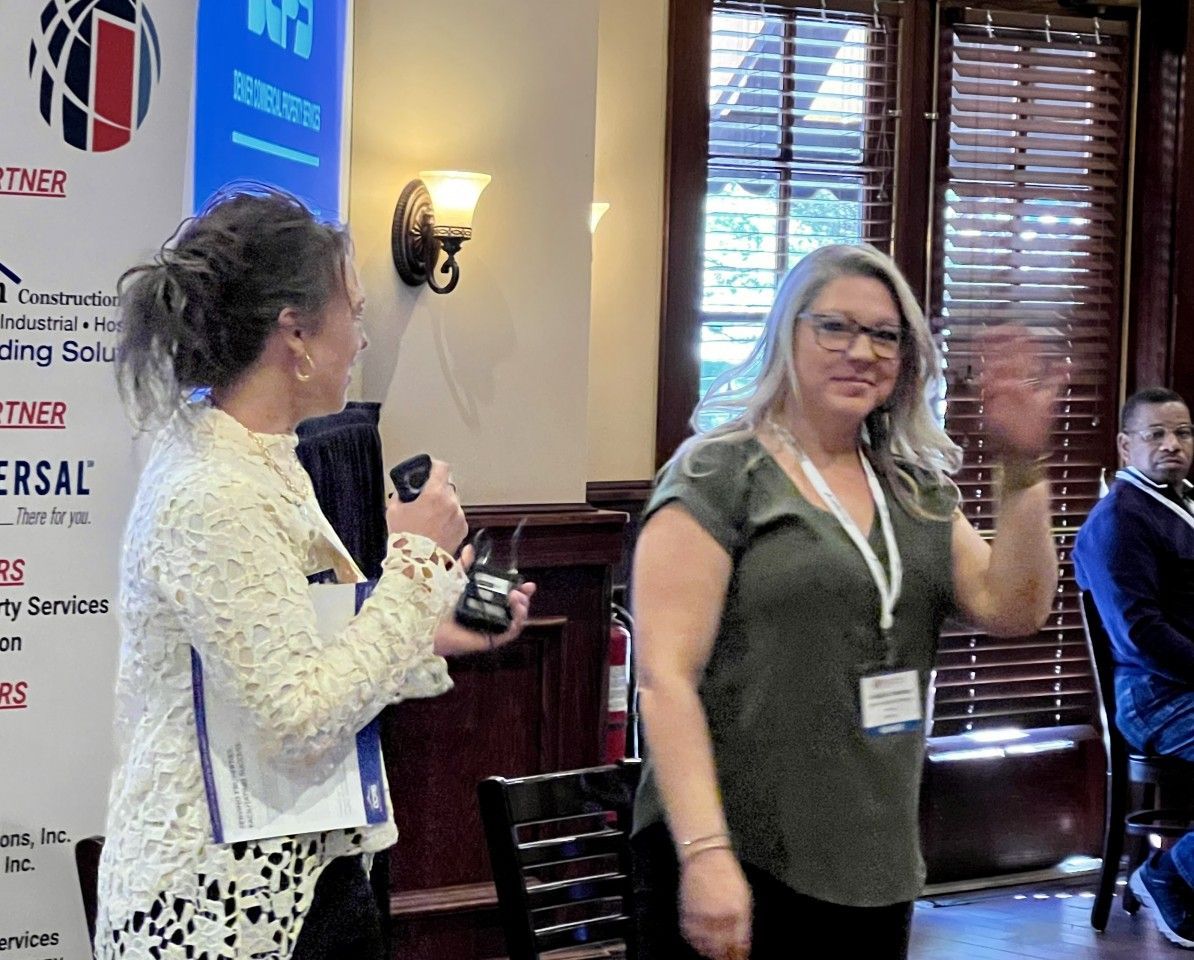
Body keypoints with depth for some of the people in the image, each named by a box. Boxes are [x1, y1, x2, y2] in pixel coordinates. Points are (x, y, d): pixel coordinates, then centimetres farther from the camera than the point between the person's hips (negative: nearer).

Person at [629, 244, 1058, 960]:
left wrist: (1023, 468, -7)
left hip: (878, 867, 6)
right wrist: (705, 853, -22)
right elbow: (665, 677, -14)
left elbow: (1014, 609, 4)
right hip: (736, 862, -6)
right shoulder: (717, 476, -8)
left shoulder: (916, 489, 11)